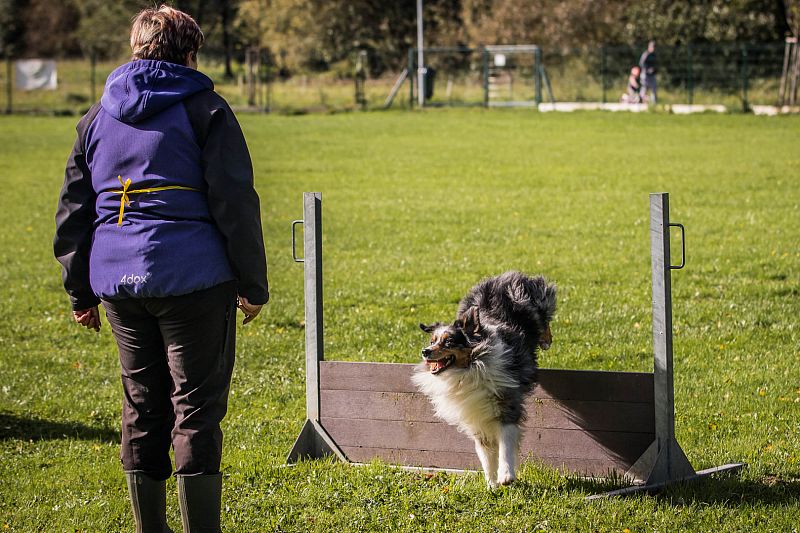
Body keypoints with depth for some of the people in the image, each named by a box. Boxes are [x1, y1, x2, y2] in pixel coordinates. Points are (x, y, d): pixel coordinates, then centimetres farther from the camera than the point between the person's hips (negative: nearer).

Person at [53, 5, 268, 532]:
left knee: (142, 407, 12)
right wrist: (254, 284, -1)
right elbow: (235, 203, -6)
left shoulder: (98, 116, 13)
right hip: (194, 279, -5)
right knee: (196, 409, -1)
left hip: (119, 282, 5)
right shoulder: (204, 109, -1)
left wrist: (81, 292, 20)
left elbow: (74, 209, 15)